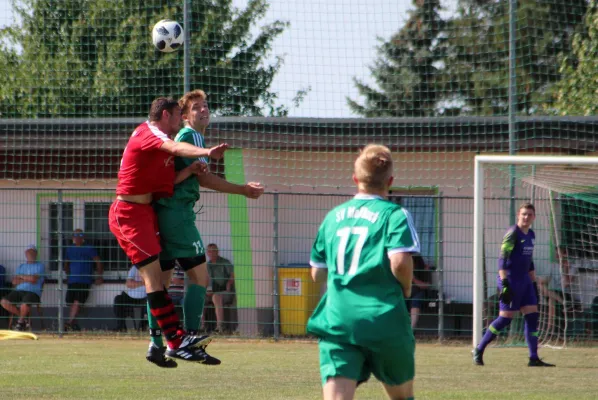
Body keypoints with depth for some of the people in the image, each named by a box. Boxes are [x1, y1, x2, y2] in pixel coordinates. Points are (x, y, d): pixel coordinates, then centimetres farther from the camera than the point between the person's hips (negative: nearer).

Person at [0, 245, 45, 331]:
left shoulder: (40, 266, 9)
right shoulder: (21, 267, 25)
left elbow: (33, 278, -9)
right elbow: (14, 282, 11)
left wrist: (21, 276, 4)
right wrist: (27, 279, -2)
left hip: (33, 292, -5)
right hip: (19, 291, 5)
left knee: (24, 305, -38)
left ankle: (21, 321, -3)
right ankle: (23, 318, -3)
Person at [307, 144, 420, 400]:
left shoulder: (333, 217, 14)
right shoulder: (394, 215, -1)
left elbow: (317, 273, 18)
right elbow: (400, 261, -16)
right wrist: (406, 289, 4)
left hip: (336, 319, 3)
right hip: (383, 318, -2)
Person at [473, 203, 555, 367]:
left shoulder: (531, 235, 14)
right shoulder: (512, 233, -12)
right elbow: (502, 259, -18)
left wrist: (534, 284, 21)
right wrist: (504, 283, -26)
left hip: (525, 281, 8)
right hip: (511, 280, -8)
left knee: (532, 316, 0)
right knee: (505, 318, -8)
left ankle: (534, 358, 1)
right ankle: (479, 350, 5)